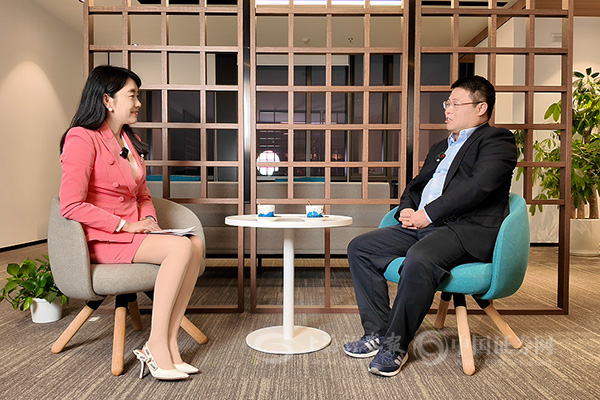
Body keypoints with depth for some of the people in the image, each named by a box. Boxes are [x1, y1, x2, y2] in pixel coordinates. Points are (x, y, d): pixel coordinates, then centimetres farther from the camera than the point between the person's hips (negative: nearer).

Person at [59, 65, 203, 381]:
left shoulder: (130, 141, 18)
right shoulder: (82, 138, -9)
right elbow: (71, 205, -18)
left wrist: (148, 219, 2)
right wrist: (125, 225, -17)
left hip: (132, 233, 8)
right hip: (100, 239, -8)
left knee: (196, 244, -19)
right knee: (180, 247, -28)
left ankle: (169, 342, -17)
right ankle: (156, 347, -20)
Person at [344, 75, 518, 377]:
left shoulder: (497, 140, 3)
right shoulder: (440, 148, 29)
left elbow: (479, 186, -14)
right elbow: (415, 186, 29)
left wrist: (429, 213, -15)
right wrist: (406, 209, 5)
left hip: (468, 228, -8)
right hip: (422, 226, 9)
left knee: (420, 258, -38)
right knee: (359, 247, -4)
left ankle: (396, 344, -18)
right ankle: (377, 332, -1)